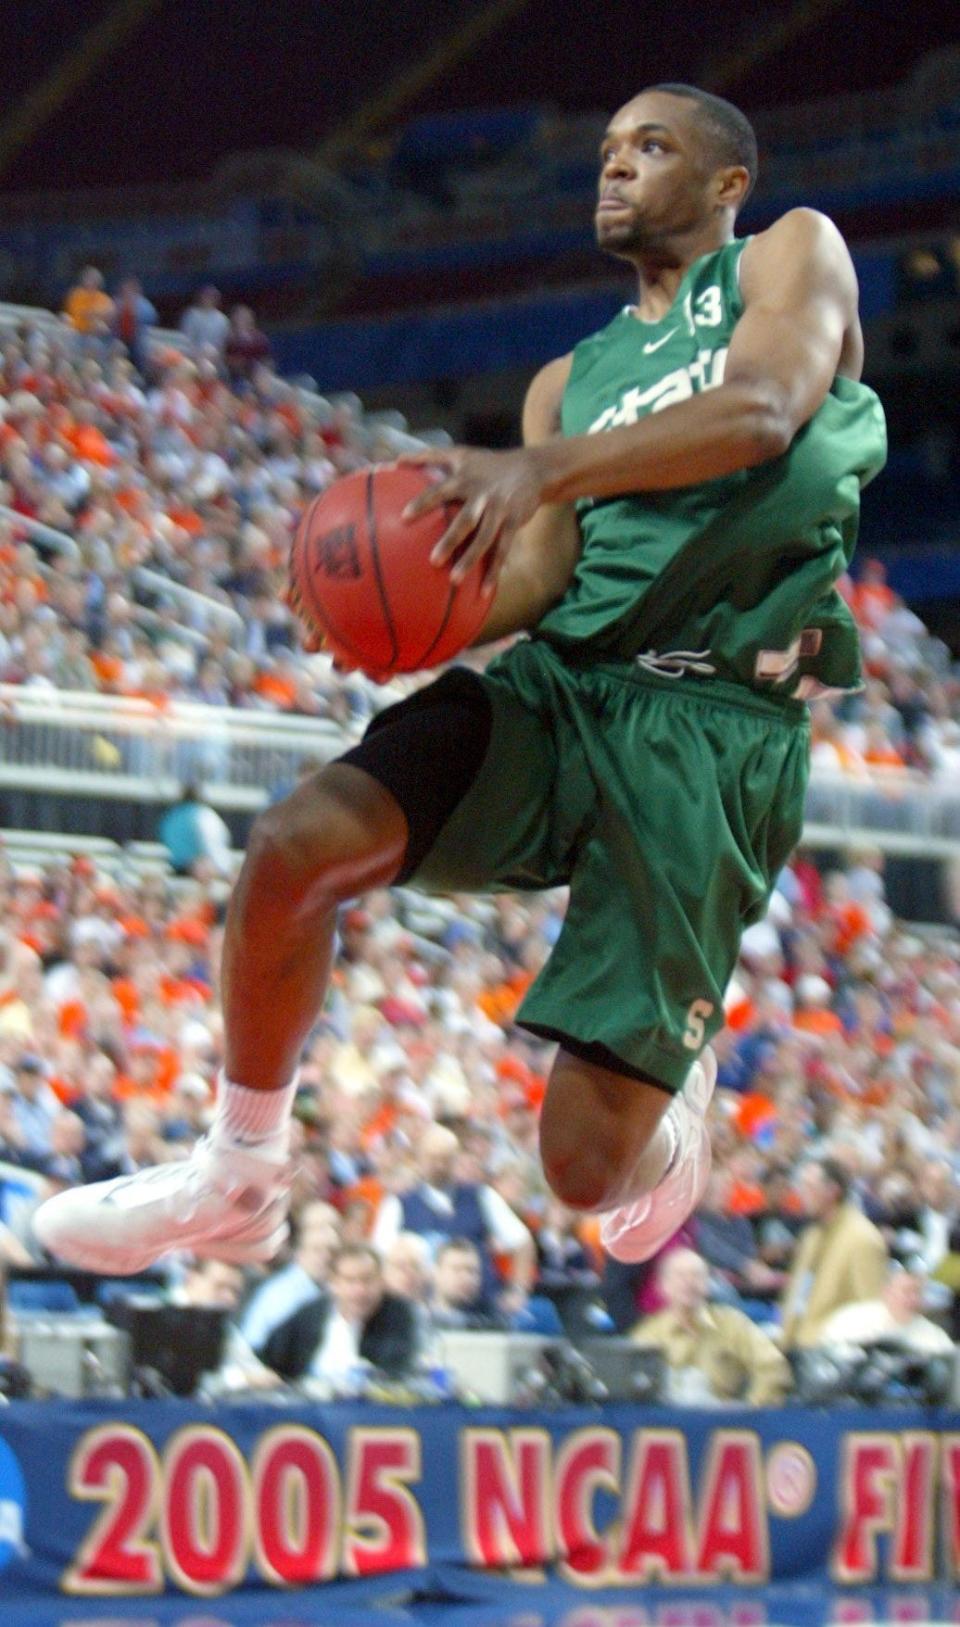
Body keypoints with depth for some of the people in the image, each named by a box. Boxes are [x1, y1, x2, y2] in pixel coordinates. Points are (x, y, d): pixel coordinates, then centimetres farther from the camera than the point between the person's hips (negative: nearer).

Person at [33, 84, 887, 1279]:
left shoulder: (792, 255, 7)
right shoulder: (571, 381, 23)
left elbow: (762, 412, -14)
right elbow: (536, 575, 13)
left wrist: (549, 466, -28)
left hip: (714, 721, -5)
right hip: (559, 675, 6)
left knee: (589, 1164, -11)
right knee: (294, 843, -21)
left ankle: (677, 1090, 28)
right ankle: (238, 1181, -1)